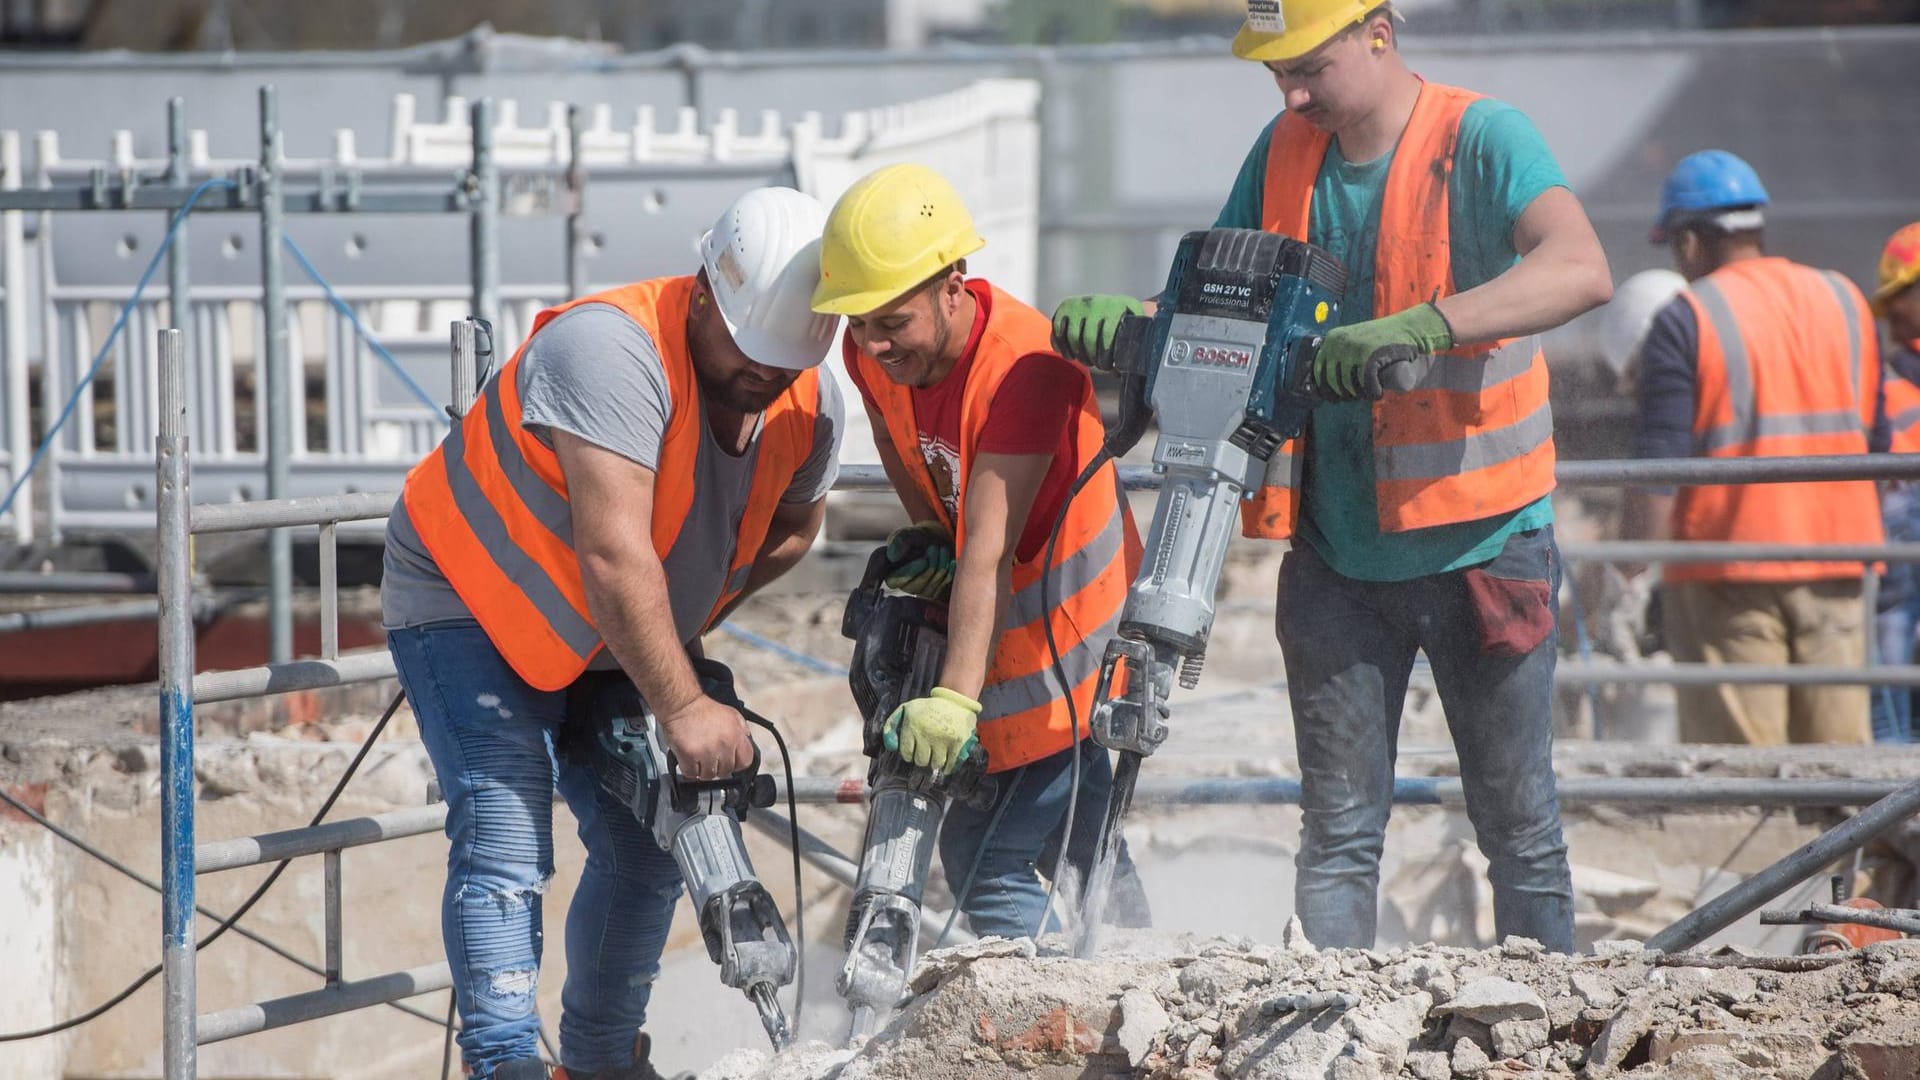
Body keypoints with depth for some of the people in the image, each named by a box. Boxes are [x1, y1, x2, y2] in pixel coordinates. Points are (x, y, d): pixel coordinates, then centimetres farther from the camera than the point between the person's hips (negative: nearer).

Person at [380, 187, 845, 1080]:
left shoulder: (808, 408, -10)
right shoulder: (613, 349, -33)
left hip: (609, 639, 7)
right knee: (504, 846, -18)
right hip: (469, 607, -7)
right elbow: (615, 555, -38)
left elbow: (792, 527, 10)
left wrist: (678, 631, -1)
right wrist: (683, 708, -37)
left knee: (645, 846, 6)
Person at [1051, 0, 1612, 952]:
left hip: (1478, 542, -4)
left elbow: (1580, 271, -30)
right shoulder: (1284, 155, 5)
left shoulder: (1480, 140, -13)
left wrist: (1424, 326, -44)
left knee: (1519, 828, 6)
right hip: (1336, 546, 4)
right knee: (1337, 832, 4)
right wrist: (1123, 320, -12)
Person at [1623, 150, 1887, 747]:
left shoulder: (1686, 321, -7)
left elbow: (1660, 460, -13)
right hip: (1836, 564, 5)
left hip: (1728, 571, -5)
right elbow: (1875, 440, 15)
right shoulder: (1844, 302, 11)